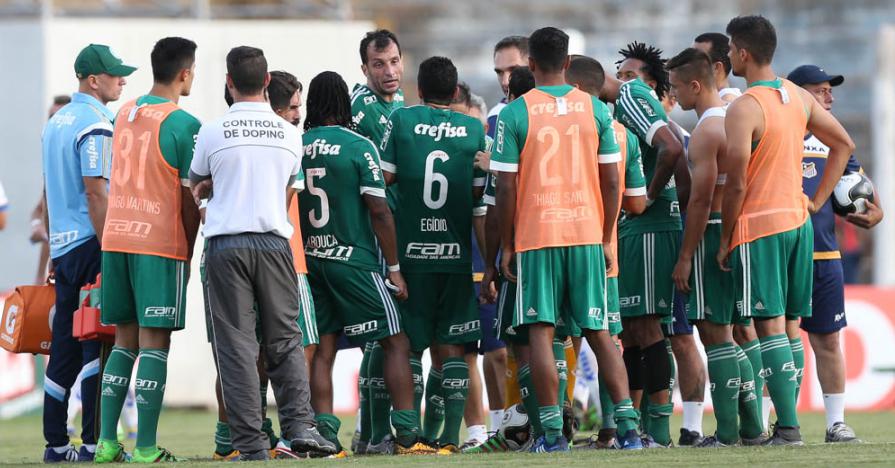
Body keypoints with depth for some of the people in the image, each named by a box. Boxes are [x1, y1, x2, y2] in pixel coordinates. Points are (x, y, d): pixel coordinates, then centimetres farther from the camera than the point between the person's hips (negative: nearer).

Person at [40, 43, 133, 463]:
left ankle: (56, 444, 11)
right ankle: (93, 443, -12)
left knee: (65, 346, 10)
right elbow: (96, 193, -18)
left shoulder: (55, 123, 16)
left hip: (62, 247, 9)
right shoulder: (95, 125, -12)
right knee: (98, 346, -9)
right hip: (91, 243, -9)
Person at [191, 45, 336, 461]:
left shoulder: (212, 132, -3)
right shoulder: (289, 134, 5)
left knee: (237, 344, -1)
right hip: (274, 240, 2)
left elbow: (196, 185, 16)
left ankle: (250, 443, -5)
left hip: (226, 243, -2)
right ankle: (299, 425, -6)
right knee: (285, 340, 10)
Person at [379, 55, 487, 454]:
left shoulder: (401, 119, -2)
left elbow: (384, 178, -4)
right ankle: (448, 434, -1)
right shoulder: (473, 129, 2)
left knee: (409, 346, 7)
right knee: (451, 347, 6)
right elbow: (479, 194, 3)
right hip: (456, 253, 1)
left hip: (411, 252, -1)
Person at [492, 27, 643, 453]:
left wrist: (506, 246, 5)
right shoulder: (595, 110, 4)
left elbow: (506, 187, -4)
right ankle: (628, 425, 1)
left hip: (536, 236, -3)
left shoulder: (514, 114, -4)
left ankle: (552, 432, -6)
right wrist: (605, 238, 14)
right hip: (586, 232, 3)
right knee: (598, 331, 8)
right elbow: (611, 181, 4)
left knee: (540, 332, 0)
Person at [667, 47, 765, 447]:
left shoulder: (706, 131, -15)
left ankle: (727, 433, -8)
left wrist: (685, 257, -15)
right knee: (725, 331, 14)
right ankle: (751, 428, 14)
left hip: (713, 233, -9)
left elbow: (701, 200, -18)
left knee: (714, 332, -6)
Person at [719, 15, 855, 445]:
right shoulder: (799, 98, 8)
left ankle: (788, 426, -12)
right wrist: (817, 201, 17)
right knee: (788, 325, 12)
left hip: (758, 228, -7)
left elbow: (737, 184, -17)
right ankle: (787, 419, 13)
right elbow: (844, 144, 17)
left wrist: (725, 239, -6)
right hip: (798, 221, 7)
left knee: (770, 327, -7)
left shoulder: (743, 109, -15)